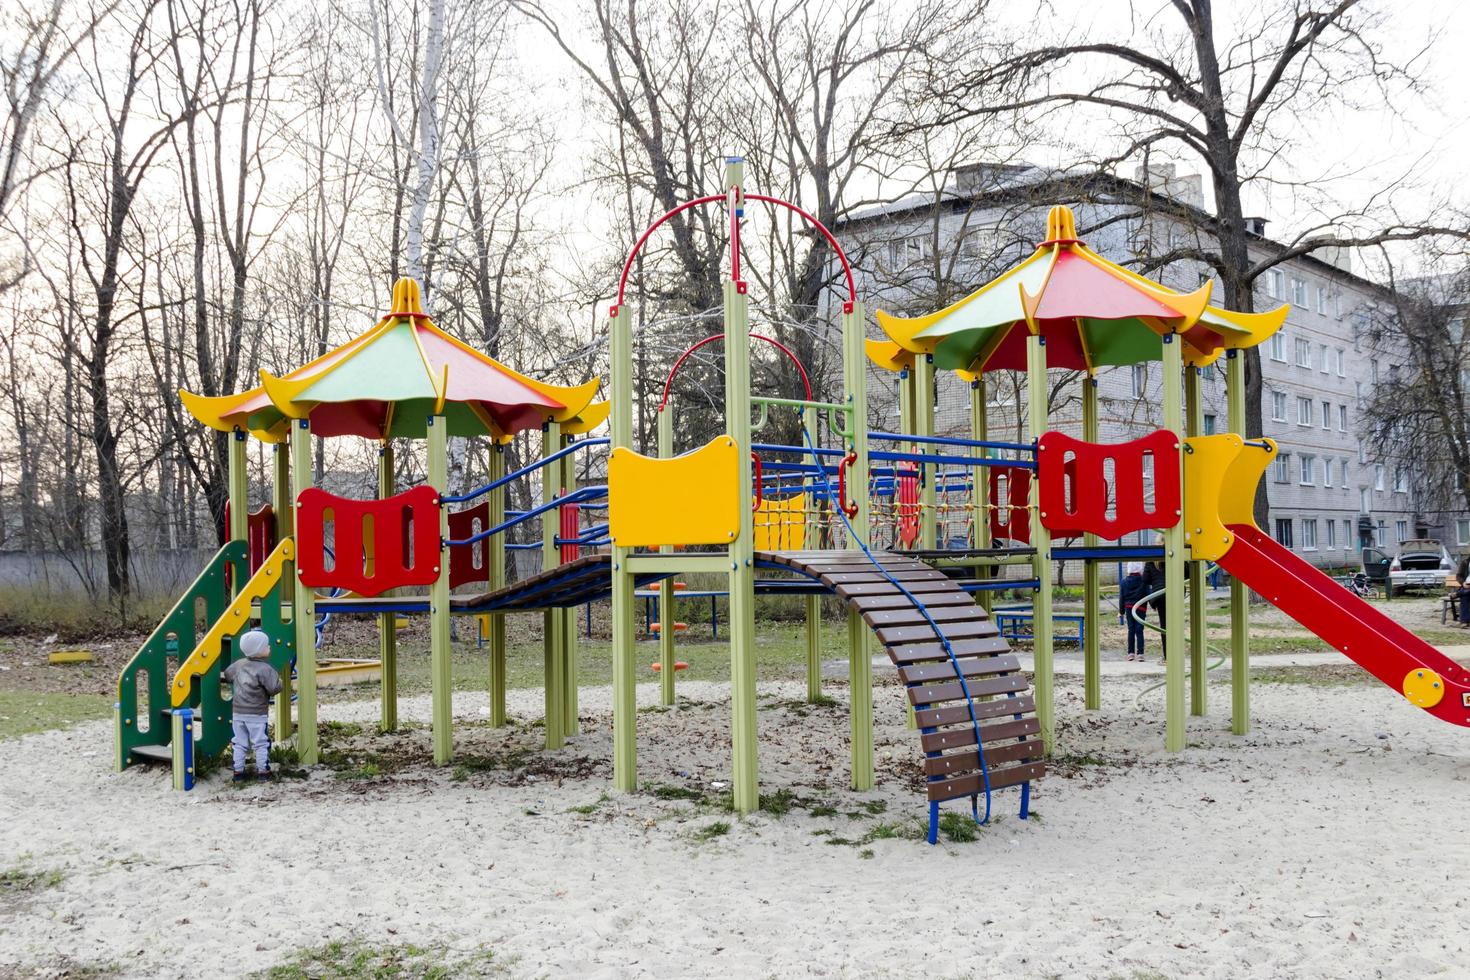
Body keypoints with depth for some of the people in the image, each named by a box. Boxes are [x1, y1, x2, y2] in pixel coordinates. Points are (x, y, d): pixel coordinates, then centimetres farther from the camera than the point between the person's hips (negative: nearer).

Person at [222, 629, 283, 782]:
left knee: (240, 743, 12)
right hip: (257, 714, -6)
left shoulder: (239, 664, 4)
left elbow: (227, 674, 21)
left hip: (238, 712, 6)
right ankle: (262, 771, 9)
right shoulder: (265, 669, -18)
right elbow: (274, 689, -23)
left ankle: (238, 771, 13)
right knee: (261, 743, 6)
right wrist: (278, 682, -1)